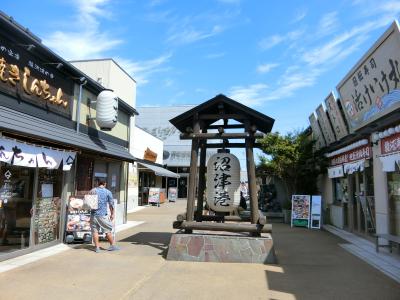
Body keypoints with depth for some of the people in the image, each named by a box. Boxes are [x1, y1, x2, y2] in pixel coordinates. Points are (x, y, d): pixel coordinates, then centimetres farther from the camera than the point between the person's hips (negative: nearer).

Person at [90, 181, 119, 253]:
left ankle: (97, 247, 13)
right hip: (103, 215, -2)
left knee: (95, 231, 9)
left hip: (93, 214, 3)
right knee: (108, 230, 8)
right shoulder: (107, 192, -1)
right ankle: (112, 245, 15)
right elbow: (111, 204, 2)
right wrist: (112, 214, 9)